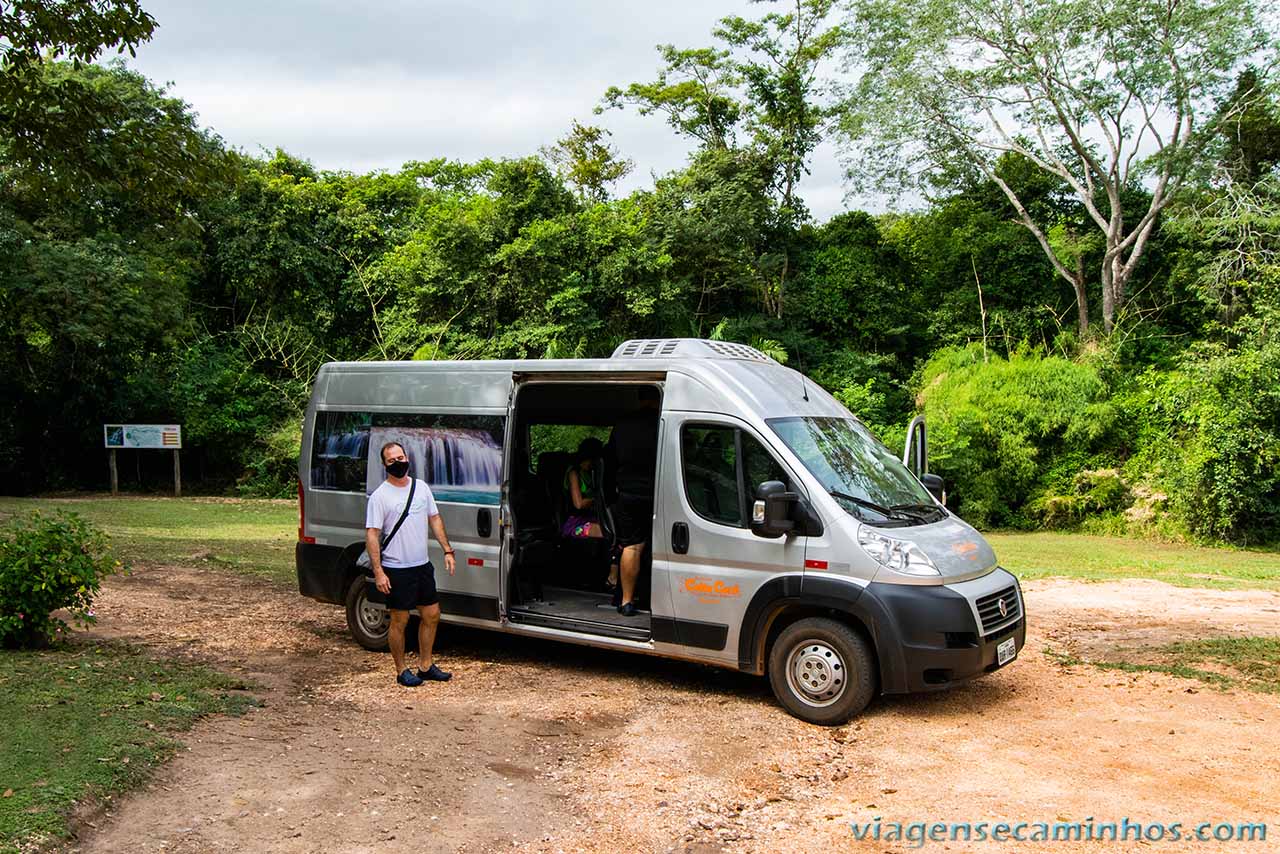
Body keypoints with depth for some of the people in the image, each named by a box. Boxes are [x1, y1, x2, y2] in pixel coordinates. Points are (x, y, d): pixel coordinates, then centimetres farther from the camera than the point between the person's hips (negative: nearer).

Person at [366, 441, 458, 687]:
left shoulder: (421, 487, 7)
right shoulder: (380, 496, -11)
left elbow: (435, 519, 15)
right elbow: (372, 535, -13)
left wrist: (447, 550, 8)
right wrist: (378, 571, -19)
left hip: (423, 565, 6)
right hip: (397, 570, -6)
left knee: (432, 615, 11)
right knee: (399, 621, 3)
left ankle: (425, 666, 25)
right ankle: (401, 671, 16)